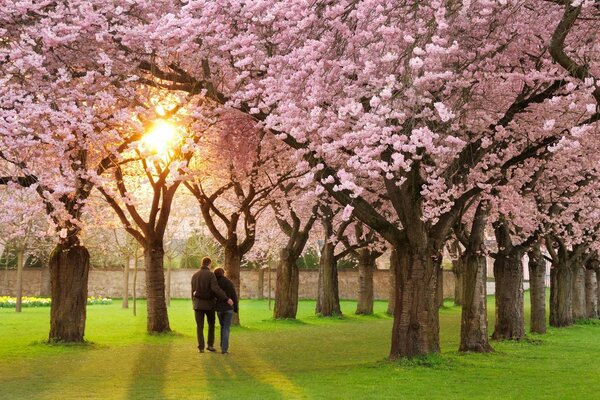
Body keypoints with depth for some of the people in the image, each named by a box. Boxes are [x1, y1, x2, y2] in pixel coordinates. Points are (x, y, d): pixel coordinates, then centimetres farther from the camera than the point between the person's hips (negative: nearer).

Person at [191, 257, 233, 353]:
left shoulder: (194, 276, 6)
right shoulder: (210, 274, -11)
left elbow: (193, 292, 11)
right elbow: (216, 288, -23)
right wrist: (226, 299, -24)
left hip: (198, 304, 3)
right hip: (209, 304, -3)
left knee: (200, 326, 6)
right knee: (211, 324, 15)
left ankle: (201, 347, 1)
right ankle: (210, 345, 9)